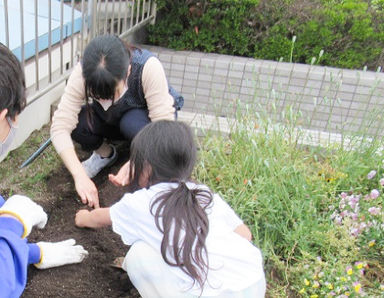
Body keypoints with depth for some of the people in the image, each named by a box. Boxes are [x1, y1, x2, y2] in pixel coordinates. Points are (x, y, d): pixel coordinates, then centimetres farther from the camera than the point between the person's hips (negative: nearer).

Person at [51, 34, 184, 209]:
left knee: (133, 124, -37)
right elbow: (60, 128, -34)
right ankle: (105, 154, 3)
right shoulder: (82, 73, -30)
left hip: (146, 117, -2)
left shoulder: (149, 67, -37)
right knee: (77, 121, -28)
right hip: (110, 121, 3)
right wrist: (80, 176, -45)